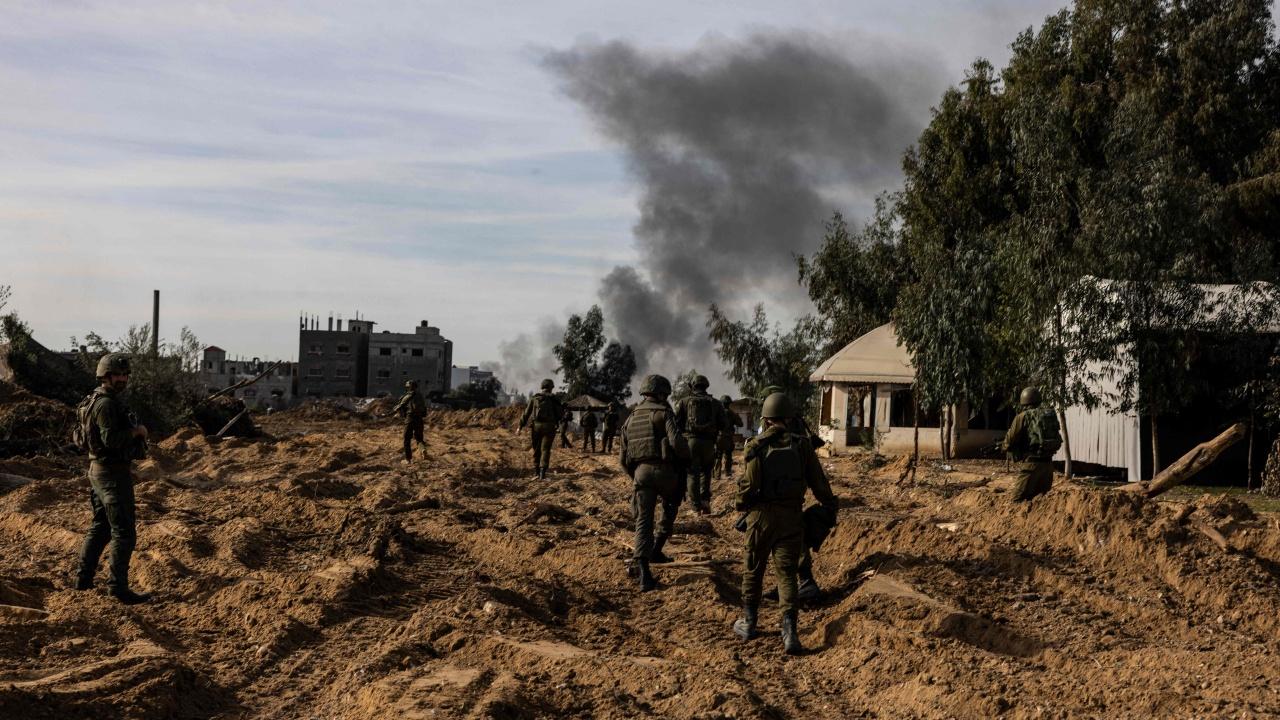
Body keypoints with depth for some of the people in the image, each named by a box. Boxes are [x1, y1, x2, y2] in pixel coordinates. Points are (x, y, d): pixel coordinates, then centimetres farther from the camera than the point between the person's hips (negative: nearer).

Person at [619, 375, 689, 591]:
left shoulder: (631, 419, 16)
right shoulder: (662, 413, -3)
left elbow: (623, 456, 18)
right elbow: (677, 441, -18)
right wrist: (687, 458, 2)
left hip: (640, 472, 4)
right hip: (663, 470, -4)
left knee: (643, 521, -1)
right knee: (670, 509, 25)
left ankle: (644, 572, -15)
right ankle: (656, 550, 24)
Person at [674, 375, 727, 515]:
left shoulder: (684, 401, 5)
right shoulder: (714, 403, 10)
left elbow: (676, 421, -2)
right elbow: (723, 424, 7)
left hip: (691, 440, -2)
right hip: (709, 443, 2)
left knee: (693, 473, 3)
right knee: (706, 471, 21)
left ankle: (697, 506, 0)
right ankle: (705, 500, 9)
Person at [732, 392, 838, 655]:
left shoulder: (755, 447, -9)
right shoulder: (801, 444, -3)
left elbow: (748, 485, -10)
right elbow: (818, 481, 1)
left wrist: (739, 504, 10)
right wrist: (830, 506, 16)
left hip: (762, 515, -1)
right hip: (791, 516, 1)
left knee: (753, 569, 16)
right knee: (786, 572, 4)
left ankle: (748, 623, 27)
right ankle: (789, 631, -8)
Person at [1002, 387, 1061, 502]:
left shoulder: (1023, 417, -5)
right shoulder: (1051, 415, 11)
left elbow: (1010, 439, -3)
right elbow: (1058, 441, 16)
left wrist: (1004, 447, 19)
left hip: (1031, 463, -6)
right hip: (1048, 463, 6)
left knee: (1018, 501, -3)